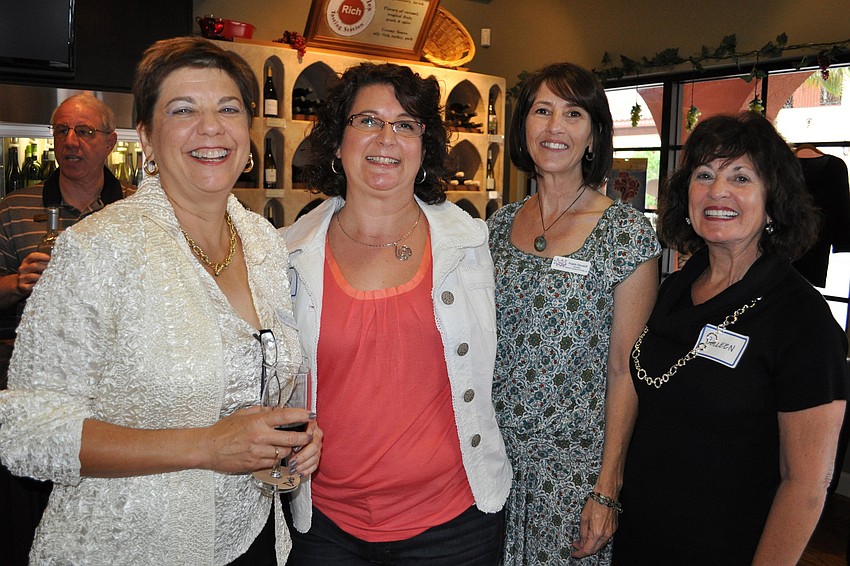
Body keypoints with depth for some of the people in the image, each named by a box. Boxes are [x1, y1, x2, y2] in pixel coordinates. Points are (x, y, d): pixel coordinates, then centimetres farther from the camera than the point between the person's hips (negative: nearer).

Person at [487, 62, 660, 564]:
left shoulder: (626, 231, -10)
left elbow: (626, 369, -11)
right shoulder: (501, 223, 4)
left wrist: (608, 488, -13)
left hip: (574, 464, -4)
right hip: (494, 451, 4)